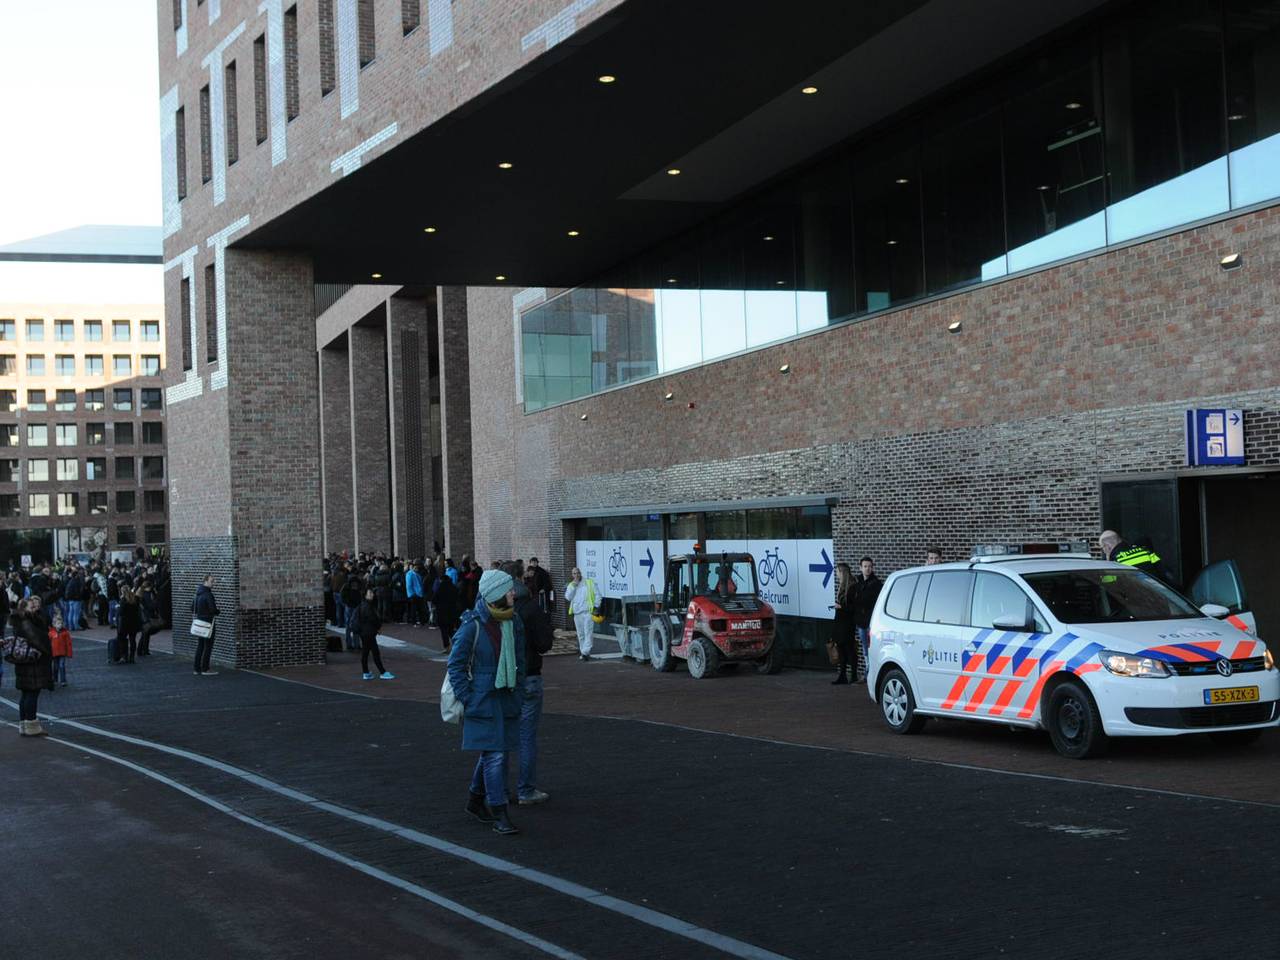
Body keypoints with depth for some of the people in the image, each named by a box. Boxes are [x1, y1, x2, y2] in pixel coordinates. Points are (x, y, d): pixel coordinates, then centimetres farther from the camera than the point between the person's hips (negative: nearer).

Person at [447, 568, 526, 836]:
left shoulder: (514, 622, 5)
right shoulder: (472, 626, -15)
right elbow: (456, 665, -9)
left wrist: (517, 689, 13)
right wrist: (465, 698, -12)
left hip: (506, 700, 7)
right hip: (481, 701, -7)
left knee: (492, 752, 15)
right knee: (494, 755, -9)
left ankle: (476, 801, 33)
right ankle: (499, 815, -4)